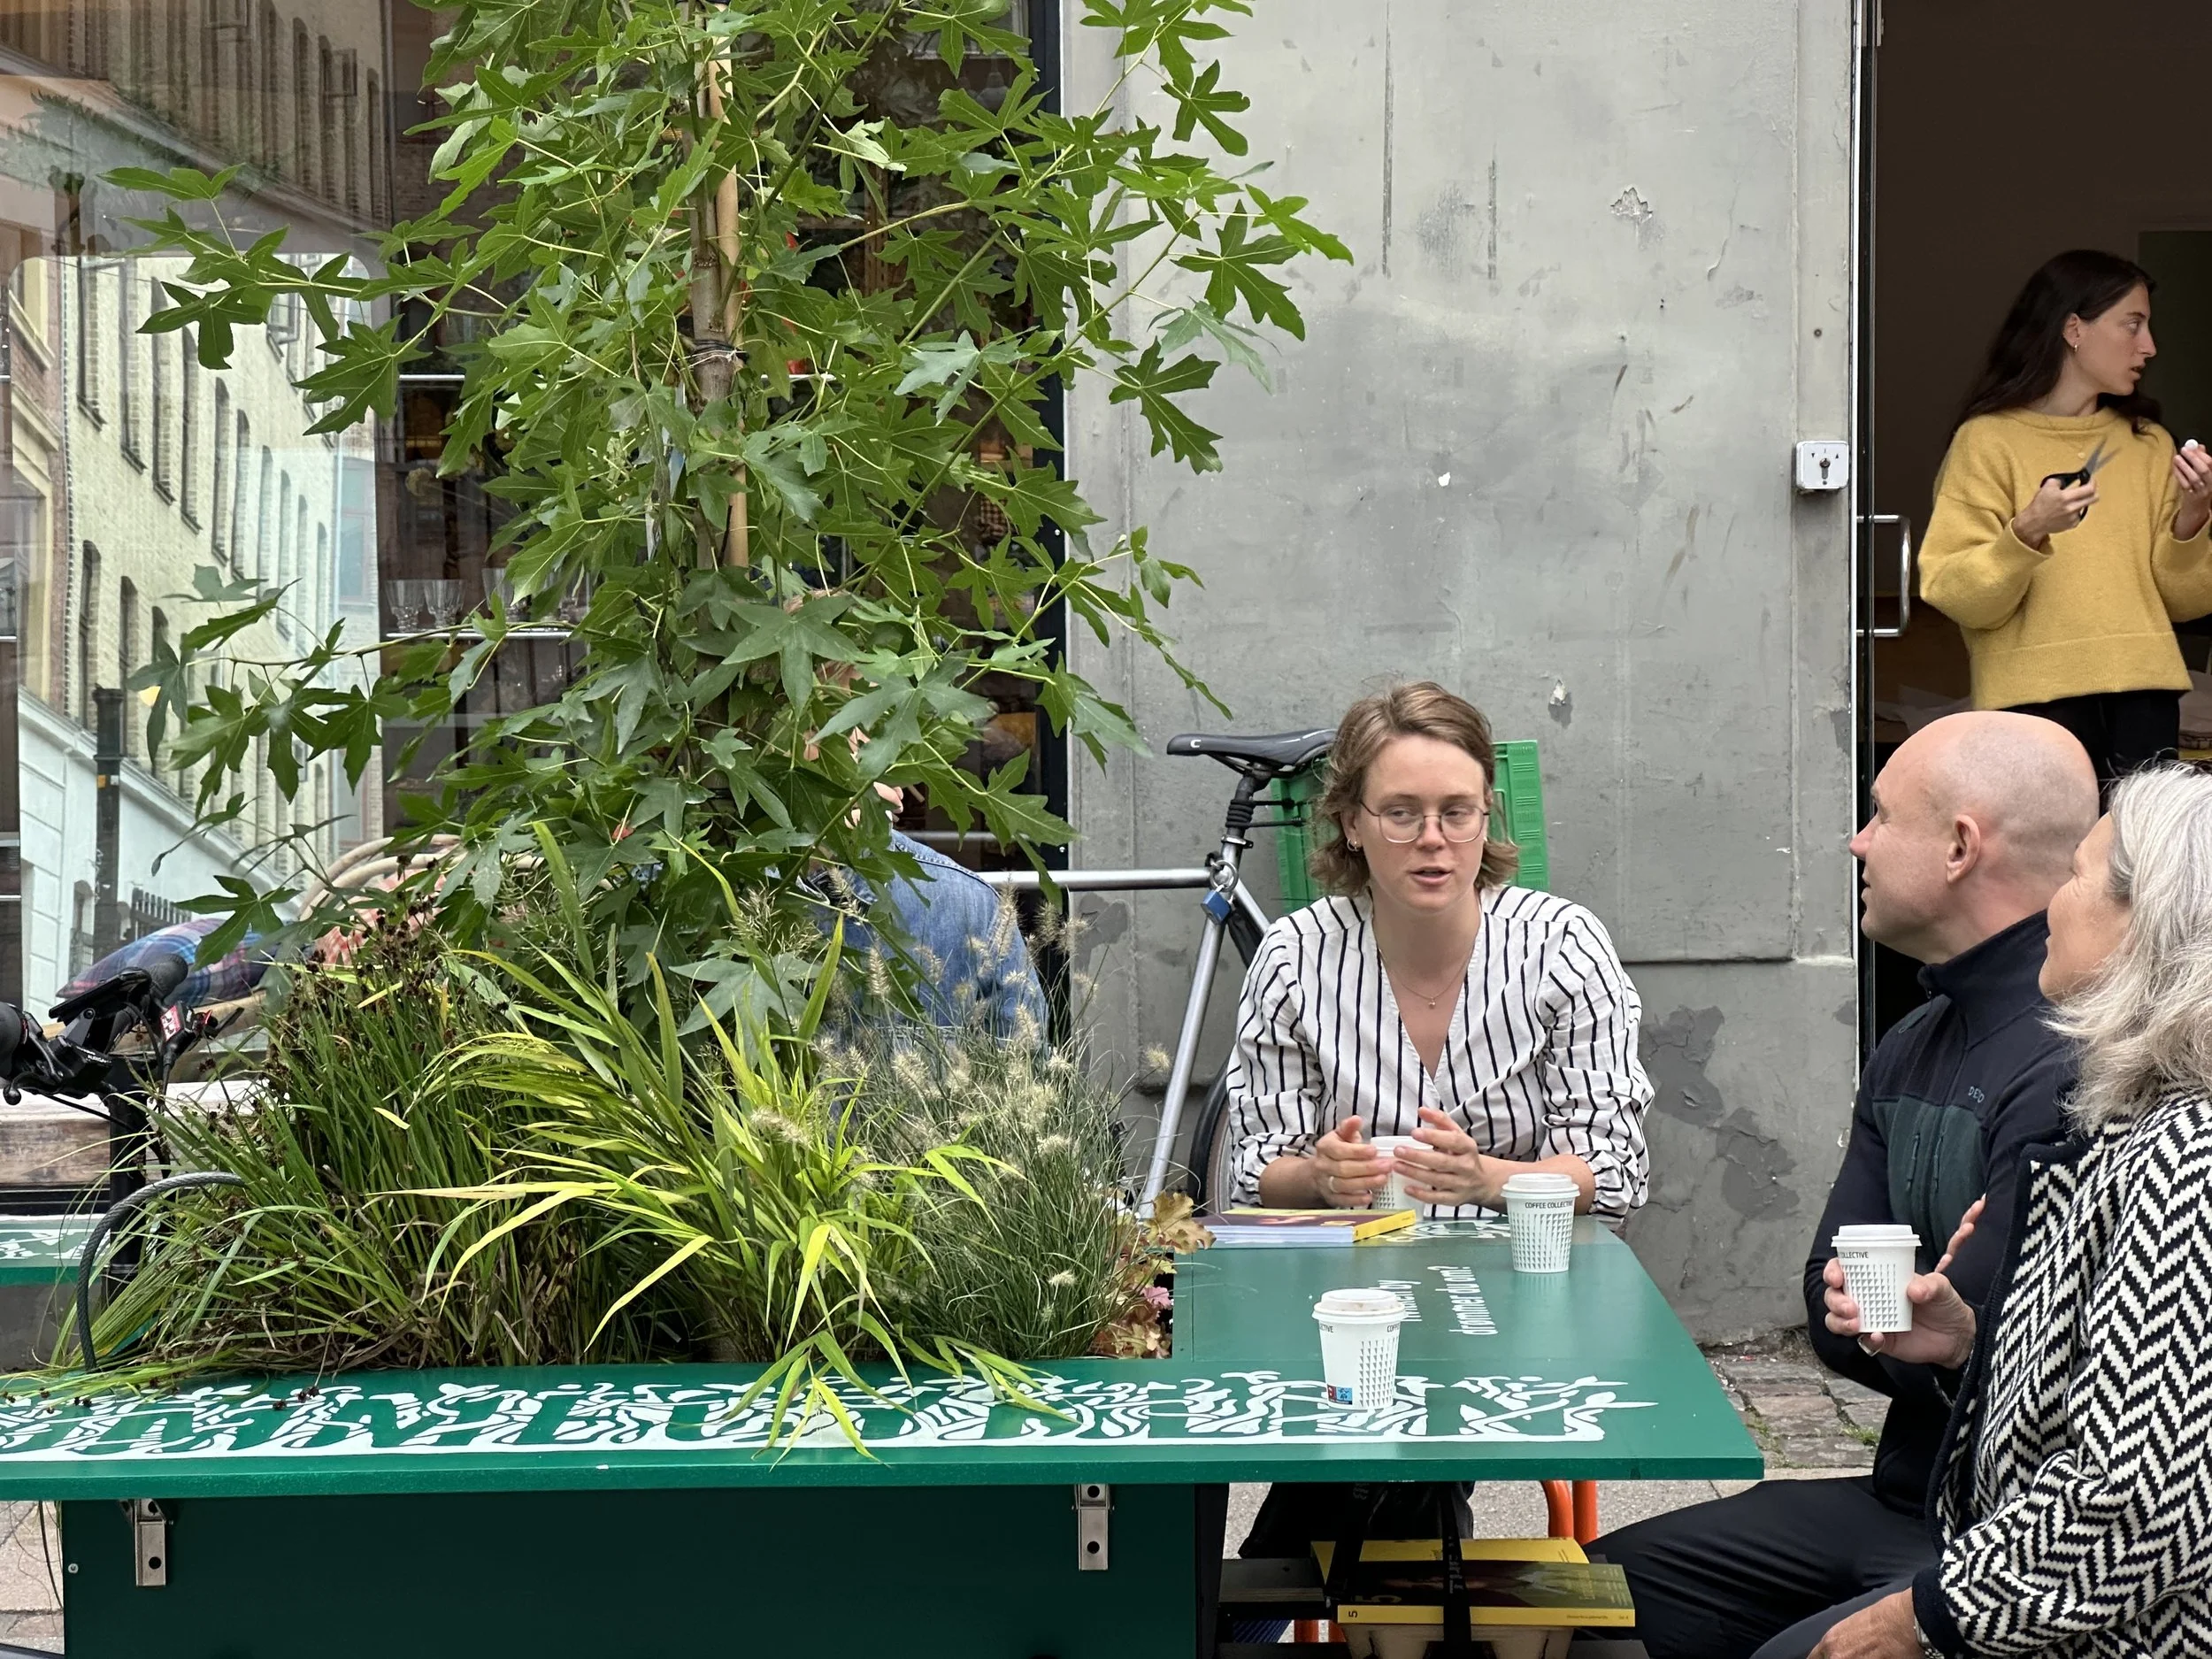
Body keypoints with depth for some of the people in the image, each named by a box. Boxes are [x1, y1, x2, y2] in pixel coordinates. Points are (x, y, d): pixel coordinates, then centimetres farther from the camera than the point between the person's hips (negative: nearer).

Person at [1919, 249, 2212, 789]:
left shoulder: (2149, 444, 14)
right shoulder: (1988, 440, 0)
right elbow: (1954, 596, -8)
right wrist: (2027, 533, -23)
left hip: (2143, 689, 4)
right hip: (2037, 696, -4)